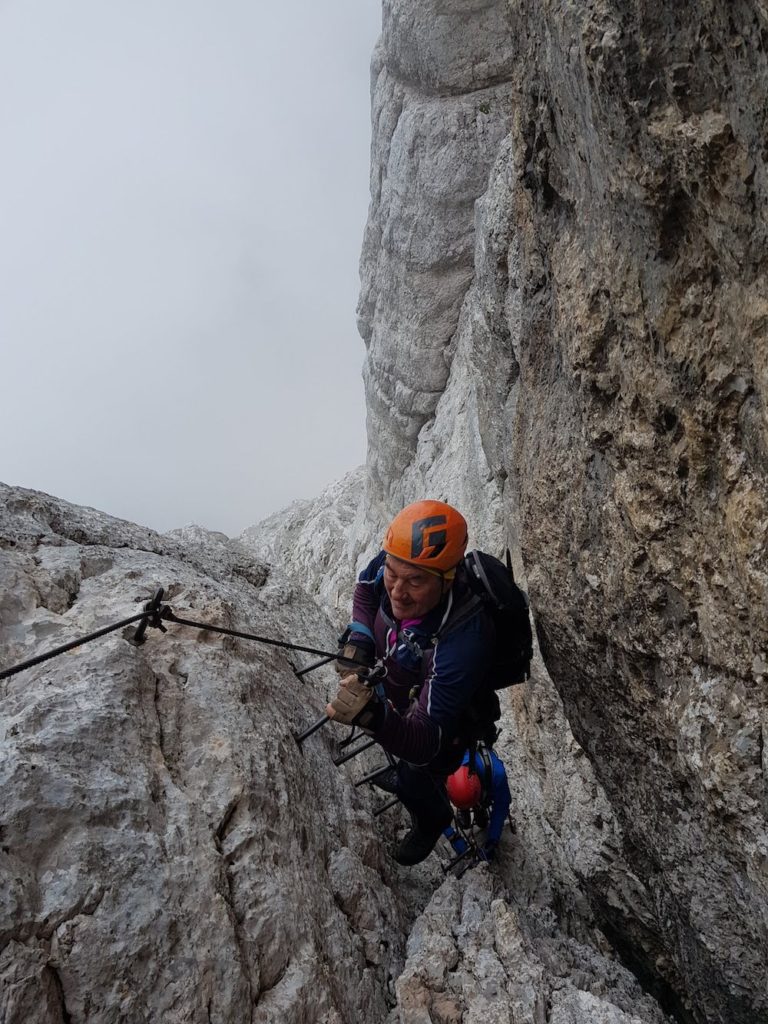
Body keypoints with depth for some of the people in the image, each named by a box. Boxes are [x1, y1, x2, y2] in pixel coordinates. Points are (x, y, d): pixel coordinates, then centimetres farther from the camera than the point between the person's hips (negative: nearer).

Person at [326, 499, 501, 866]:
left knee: (414, 784, 20)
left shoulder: (462, 643, -49)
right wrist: (359, 636, -19)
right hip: (395, 689, 6)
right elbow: (366, 585, -5)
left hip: (445, 720, -5)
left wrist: (375, 718, -64)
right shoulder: (395, 561, -30)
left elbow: (426, 742, -46)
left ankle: (432, 823, 56)